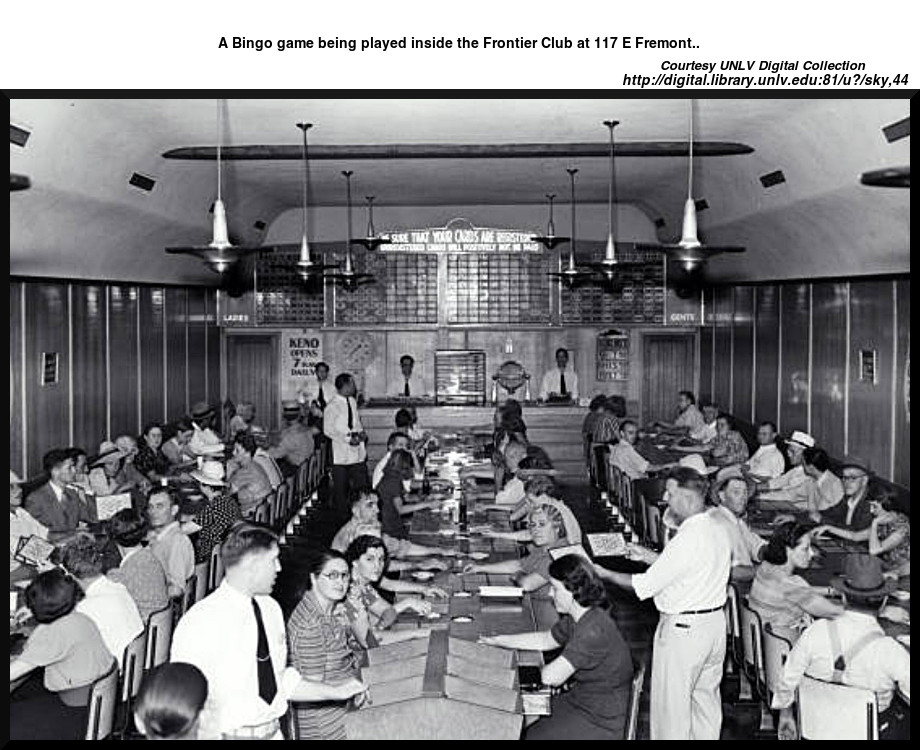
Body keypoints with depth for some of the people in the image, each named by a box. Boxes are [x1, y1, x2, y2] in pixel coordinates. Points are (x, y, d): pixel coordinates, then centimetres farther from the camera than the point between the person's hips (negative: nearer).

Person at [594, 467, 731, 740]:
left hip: (683, 629, -9)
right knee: (706, 696, 22)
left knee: (672, 704, 7)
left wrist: (605, 574, -8)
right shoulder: (718, 530, 1)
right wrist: (648, 556, 14)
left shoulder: (686, 540, -26)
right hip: (715, 622, 9)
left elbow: (645, 586, -20)